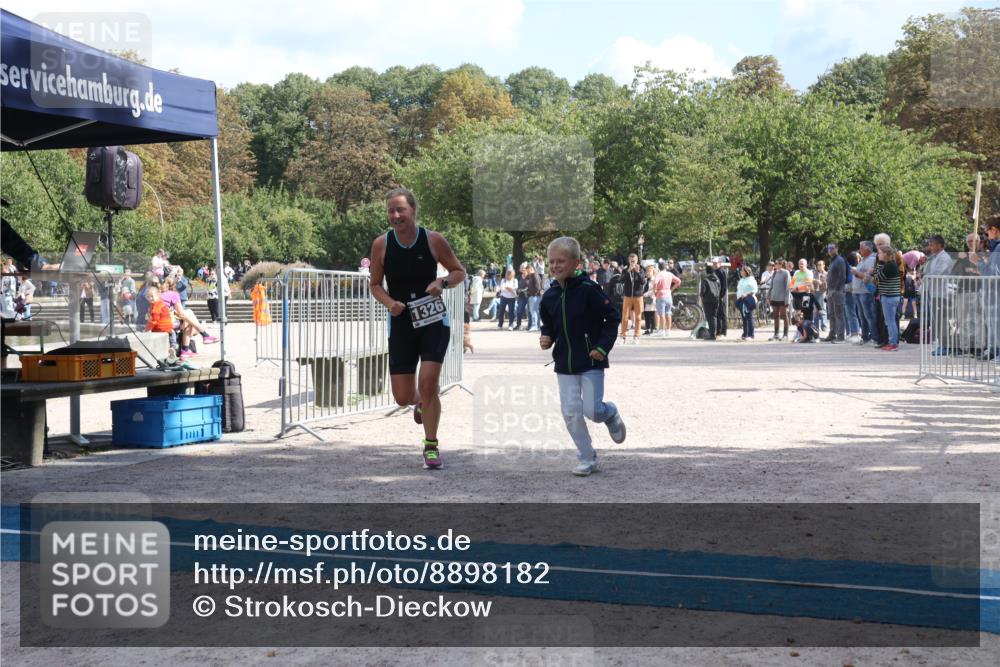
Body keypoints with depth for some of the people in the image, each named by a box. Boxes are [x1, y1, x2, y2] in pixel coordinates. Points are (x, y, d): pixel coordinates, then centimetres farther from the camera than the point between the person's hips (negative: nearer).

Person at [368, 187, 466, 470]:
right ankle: (420, 401, 40)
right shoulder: (381, 244, -3)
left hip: (434, 321, -2)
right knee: (402, 398, 0)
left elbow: (460, 273, 5)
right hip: (401, 324, 2)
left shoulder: (433, 240, -6)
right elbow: (375, 285, 7)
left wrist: (443, 283, -17)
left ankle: (431, 446, 5)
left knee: (428, 383, -14)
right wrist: (390, 303, -13)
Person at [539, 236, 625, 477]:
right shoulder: (549, 296, 3)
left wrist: (603, 346, -15)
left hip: (591, 359, -5)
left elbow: (612, 317, -8)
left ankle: (611, 413, 30)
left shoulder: (588, 289, -14)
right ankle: (587, 459, 13)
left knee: (592, 410, -8)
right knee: (570, 411, -1)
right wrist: (546, 338, -3)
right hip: (564, 362, 5)